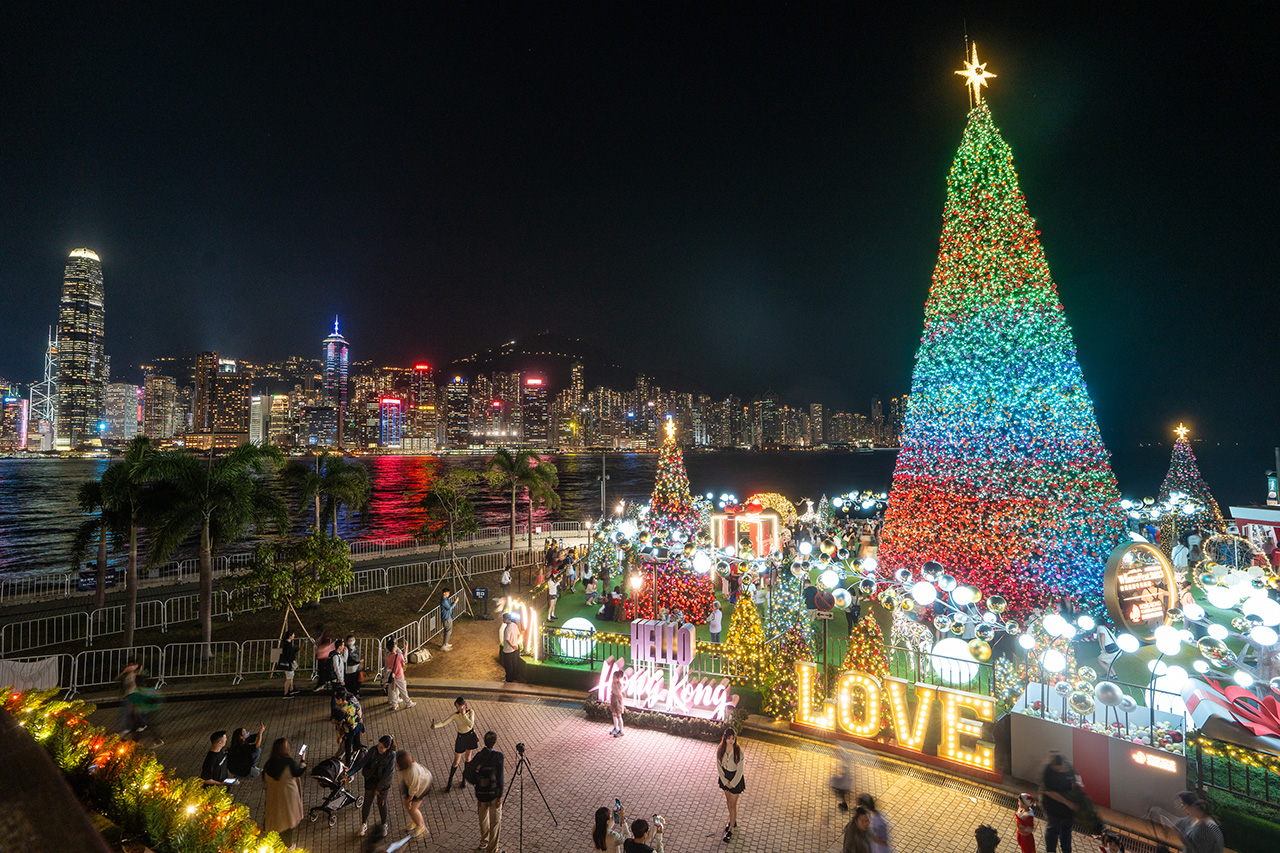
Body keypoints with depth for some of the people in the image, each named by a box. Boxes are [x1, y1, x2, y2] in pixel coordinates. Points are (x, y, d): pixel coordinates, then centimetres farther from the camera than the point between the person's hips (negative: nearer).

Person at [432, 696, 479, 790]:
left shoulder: (470, 712, -14)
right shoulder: (455, 715, -17)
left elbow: (471, 724, -26)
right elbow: (443, 723, -27)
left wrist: (464, 714, -28)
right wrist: (435, 725, -46)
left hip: (470, 736, 1)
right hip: (461, 738, -1)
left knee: (467, 758, 16)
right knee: (456, 761, 5)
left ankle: (464, 779, 34)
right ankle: (450, 780, 25)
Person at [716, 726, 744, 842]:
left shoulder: (739, 751, -26)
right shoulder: (720, 749, -16)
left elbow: (740, 770, -17)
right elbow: (718, 766, -6)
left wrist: (732, 783, -11)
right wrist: (725, 781, -8)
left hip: (736, 778, -4)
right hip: (725, 777, 4)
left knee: (733, 804, 5)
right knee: (728, 801, 21)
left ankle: (731, 829, 20)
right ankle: (733, 821, 44)